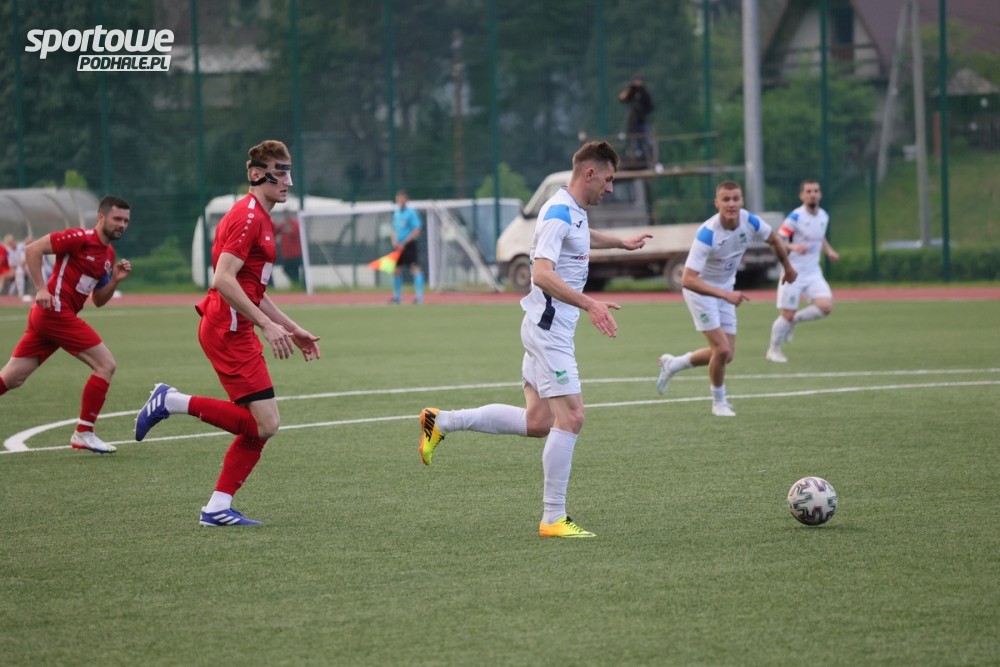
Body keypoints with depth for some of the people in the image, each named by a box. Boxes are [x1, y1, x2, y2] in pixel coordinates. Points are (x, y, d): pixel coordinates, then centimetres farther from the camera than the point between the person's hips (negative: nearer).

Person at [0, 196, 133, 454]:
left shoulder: (108, 254, 17)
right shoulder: (80, 238, -9)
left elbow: (98, 300, 22)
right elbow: (32, 250, -13)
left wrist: (115, 280, 5)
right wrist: (41, 289, -18)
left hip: (44, 316, 9)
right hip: (56, 311, -9)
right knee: (106, 364, -7)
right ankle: (83, 433, -3)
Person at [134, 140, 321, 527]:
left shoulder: (259, 219, 19)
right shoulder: (247, 216, -13)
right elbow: (223, 280, -23)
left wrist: (292, 329, 24)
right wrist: (268, 325, -23)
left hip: (235, 330, 10)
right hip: (227, 330, -10)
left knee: (259, 425, 6)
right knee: (264, 424, -13)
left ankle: (218, 508, 7)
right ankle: (173, 402, -6)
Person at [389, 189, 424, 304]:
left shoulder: (411, 213, -10)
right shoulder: (396, 213, 11)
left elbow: (416, 231, -14)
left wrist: (404, 243, -17)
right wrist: (394, 241, 1)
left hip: (409, 244, -7)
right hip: (398, 246, 7)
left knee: (415, 269, -12)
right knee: (396, 271, 8)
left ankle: (419, 297, -13)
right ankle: (397, 296, 19)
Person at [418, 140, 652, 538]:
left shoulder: (575, 213, 13)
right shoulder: (558, 214, -18)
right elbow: (542, 274, -30)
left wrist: (621, 243, 53)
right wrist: (589, 304, -38)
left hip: (551, 328, 10)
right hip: (548, 329, -10)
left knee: (537, 422, 11)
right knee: (570, 417, -12)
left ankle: (443, 422, 20)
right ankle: (553, 519, -9)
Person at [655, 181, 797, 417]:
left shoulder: (750, 222, -17)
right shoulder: (707, 233, -33)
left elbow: (774, 239, 8)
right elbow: (688, 280, -37)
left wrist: (788, 267, 21)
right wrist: (725, 294, -45)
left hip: (725, 291, 6)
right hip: (700, 289, -6)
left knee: (726, 355, 7)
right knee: (722, 350, -13)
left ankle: (672, 364, 29)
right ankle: (719, 402, 12)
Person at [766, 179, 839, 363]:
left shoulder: (824, 216, 6)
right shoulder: (795, 217, -14)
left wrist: (829, 251, 7)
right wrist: (793, 247, -33)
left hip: (813, 272, 5)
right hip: (794, 272, -5)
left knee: (826, 306, -15)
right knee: (787, 314, -2)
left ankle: (794, 320, 11)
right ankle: (773, 350, 20)